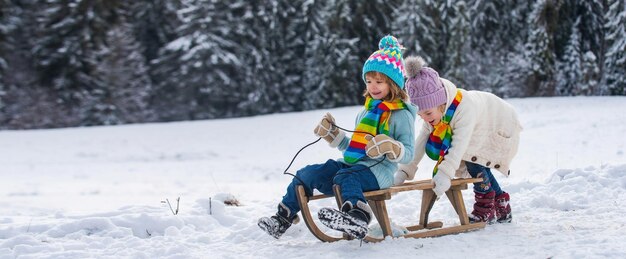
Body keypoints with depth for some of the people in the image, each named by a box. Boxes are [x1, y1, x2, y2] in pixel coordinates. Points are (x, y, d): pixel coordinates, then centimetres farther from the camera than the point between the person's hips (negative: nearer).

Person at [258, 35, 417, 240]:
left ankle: (358, 217, -69)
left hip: (379, 171, -8)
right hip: (352, 163, 9)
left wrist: (390, 147, -27)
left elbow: (408, 153, -8)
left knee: (346, 177, -41)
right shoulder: (366, 112, 24)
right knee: (307, 174, -5)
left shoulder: (402, 115, -2)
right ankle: (283, 217, 3)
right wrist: (332, 134, 20)